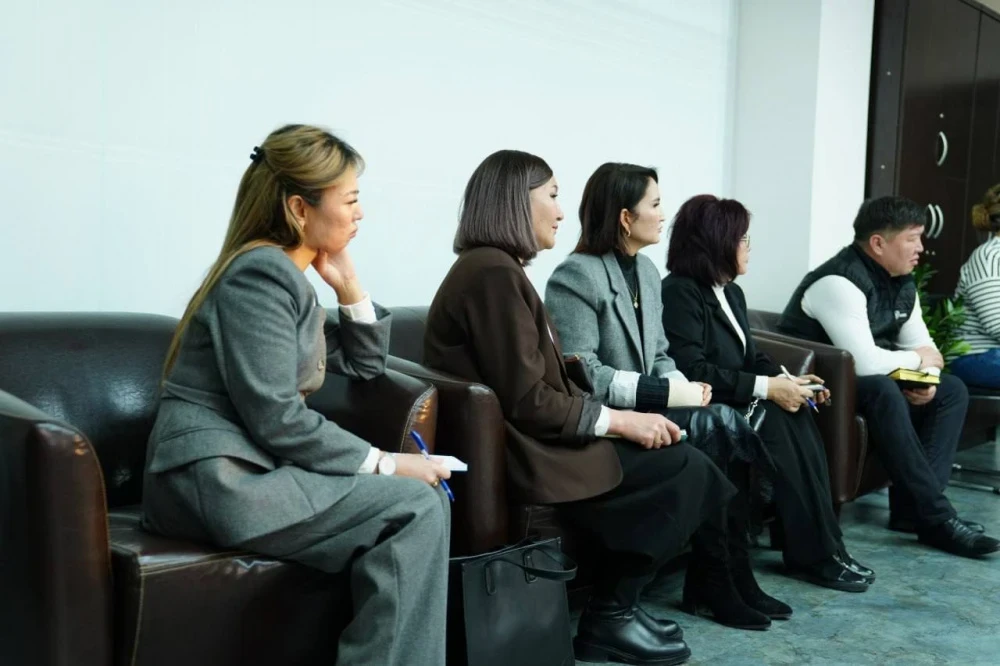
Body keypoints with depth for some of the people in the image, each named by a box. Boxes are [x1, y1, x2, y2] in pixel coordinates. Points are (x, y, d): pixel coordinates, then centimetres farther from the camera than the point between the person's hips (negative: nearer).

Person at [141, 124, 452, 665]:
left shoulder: (286, 274, 17)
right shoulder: (260, 272, -12)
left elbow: (364, 364, 22)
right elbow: (277, 421, -20)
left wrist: (348, 285, 10)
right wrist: (384, 465, -14)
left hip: (244, 472, 9)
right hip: (215, 480, -9)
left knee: (415, 499, -1)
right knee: (416, 508, -18)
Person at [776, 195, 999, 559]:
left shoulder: (902, 283, 5)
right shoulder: (839, 282, -24)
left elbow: (922, 344, 9)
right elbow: (865, 363, -32)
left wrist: (926, 380, -14)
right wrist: (916, 360, -13)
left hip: (863, 382, 10)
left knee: (951, 390, 3)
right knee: (884, 391, -35)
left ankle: (913, 505, -8)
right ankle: (936, 516, -26)